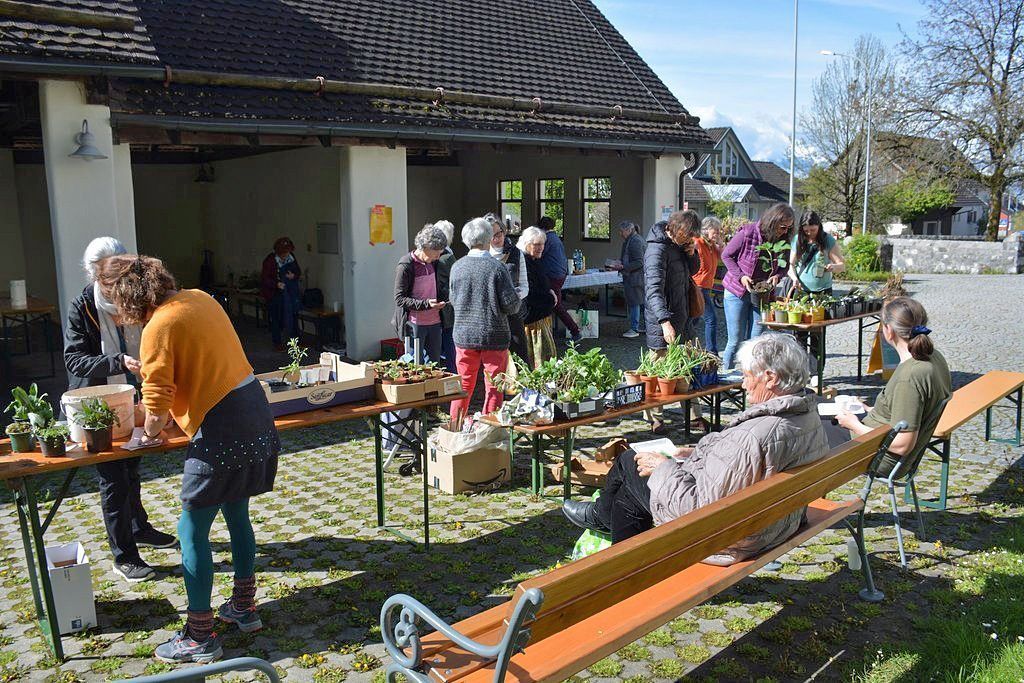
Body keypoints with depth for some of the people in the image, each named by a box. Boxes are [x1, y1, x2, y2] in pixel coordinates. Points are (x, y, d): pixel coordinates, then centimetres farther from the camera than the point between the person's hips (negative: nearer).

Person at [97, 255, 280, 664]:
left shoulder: (157, 329, -15)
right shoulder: (198, 298, 8)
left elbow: (157, 401, -15)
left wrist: (149, 434, 5)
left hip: (221, 428, -9)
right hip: (255, 409, 9)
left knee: (192, 531, 4)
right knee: (237, 514, 22)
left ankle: (200, 637, 12)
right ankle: (244, 607, 35)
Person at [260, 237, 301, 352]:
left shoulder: (291, 257, -1)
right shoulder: (270, 261, -17)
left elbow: (298, 271, 11)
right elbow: (264, 279, -17)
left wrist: (294, 275, -13)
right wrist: (276, 284, -34)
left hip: (291, 292, 5)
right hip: (275, 293, -5)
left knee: (293, 315, 9)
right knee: (276, 318, 3)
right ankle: (277, 343, 16)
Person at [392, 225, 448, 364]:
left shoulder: (432, 262, 8)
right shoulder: (405, 266, -13)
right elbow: (399, 299, -13)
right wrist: (426, 304, -24)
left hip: (434, 322, 7)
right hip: (415, 325, -7)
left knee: (434, 364, 13)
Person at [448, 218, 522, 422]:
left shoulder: (457, 267, -2)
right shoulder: (497, 267, -14)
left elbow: (453, 301, 8)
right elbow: (511, 305, -13)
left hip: (464, 335, 4)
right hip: (493, 336, -4)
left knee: (463, 385, 16)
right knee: (494, 387, 8)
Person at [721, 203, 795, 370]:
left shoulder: (782, 241, -3)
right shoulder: (747, 233, -16)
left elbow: (784, 266, 11)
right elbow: (726, 255, -5)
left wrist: (777, 275, -12)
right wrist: (740, 276, -17)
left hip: (762, 295, 4)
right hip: (737, 292, -4)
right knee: (736, 341, -1)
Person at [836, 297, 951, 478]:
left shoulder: (909, 377, -33)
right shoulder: (933, 356, -4)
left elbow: (902, 445, -29)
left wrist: (855, 426, -17)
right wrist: (873, 411, 13)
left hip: (882, 461, -9)